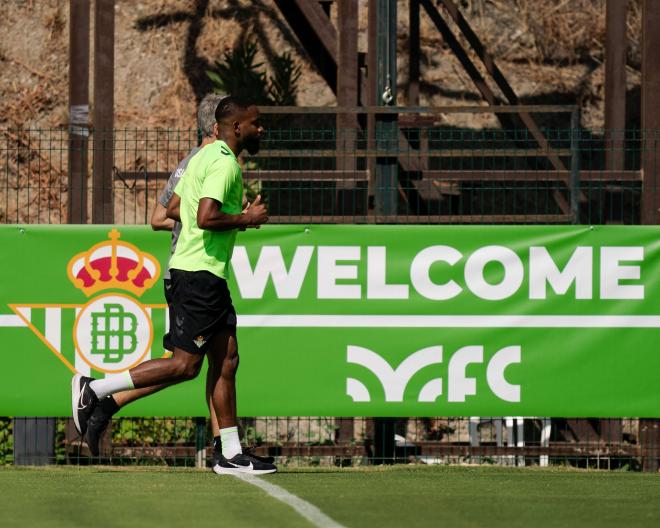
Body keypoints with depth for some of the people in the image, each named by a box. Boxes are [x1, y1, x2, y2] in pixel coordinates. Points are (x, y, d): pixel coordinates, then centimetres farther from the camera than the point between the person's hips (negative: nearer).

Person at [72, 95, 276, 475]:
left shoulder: (207, 156, 16)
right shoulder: (225, 164, -14)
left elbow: (173, 209, 21)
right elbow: (206, 218, -26)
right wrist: (245, 219, -11)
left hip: (209, 277, 10)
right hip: (200, 274, -10)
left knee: (226, 360, 7)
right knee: (186, 364, -10)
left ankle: (231, 454, 7)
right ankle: (95, 388, -6)